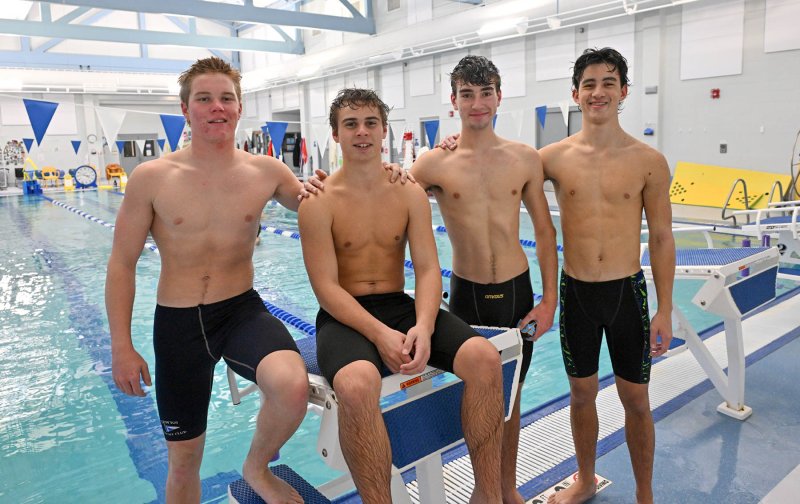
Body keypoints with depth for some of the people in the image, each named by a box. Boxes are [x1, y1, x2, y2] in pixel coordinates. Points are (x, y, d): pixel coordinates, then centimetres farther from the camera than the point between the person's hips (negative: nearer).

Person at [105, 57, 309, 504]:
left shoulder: (267, 172, -4)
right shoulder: (152, 178, -7)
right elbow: (122, 264, 0)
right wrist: (122, 348, -1)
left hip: (243, 311, 0)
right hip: (178, 322, 0)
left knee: (293, 387, -31)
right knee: (184, 459, 12)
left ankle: (257, 467, 2)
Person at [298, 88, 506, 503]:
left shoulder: (410, 193, 6)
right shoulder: (319, 201, -4)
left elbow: (427, 269, -1)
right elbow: (326, 287, -10)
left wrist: (423, 326, -21)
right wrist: (380, 334, -24)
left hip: (401, 307, 4)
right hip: (344, 316, -3)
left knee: (485, 358, -20)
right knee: (357, 384, -37)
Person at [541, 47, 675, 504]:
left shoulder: (649, 161, -5)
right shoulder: (554, 157, -3)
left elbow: (662, 238, -1)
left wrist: (665, 311, -3)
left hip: (627, 292, -1)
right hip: (576, 292, 1)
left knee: (636, 400, 11)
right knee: (582, 394, 16)